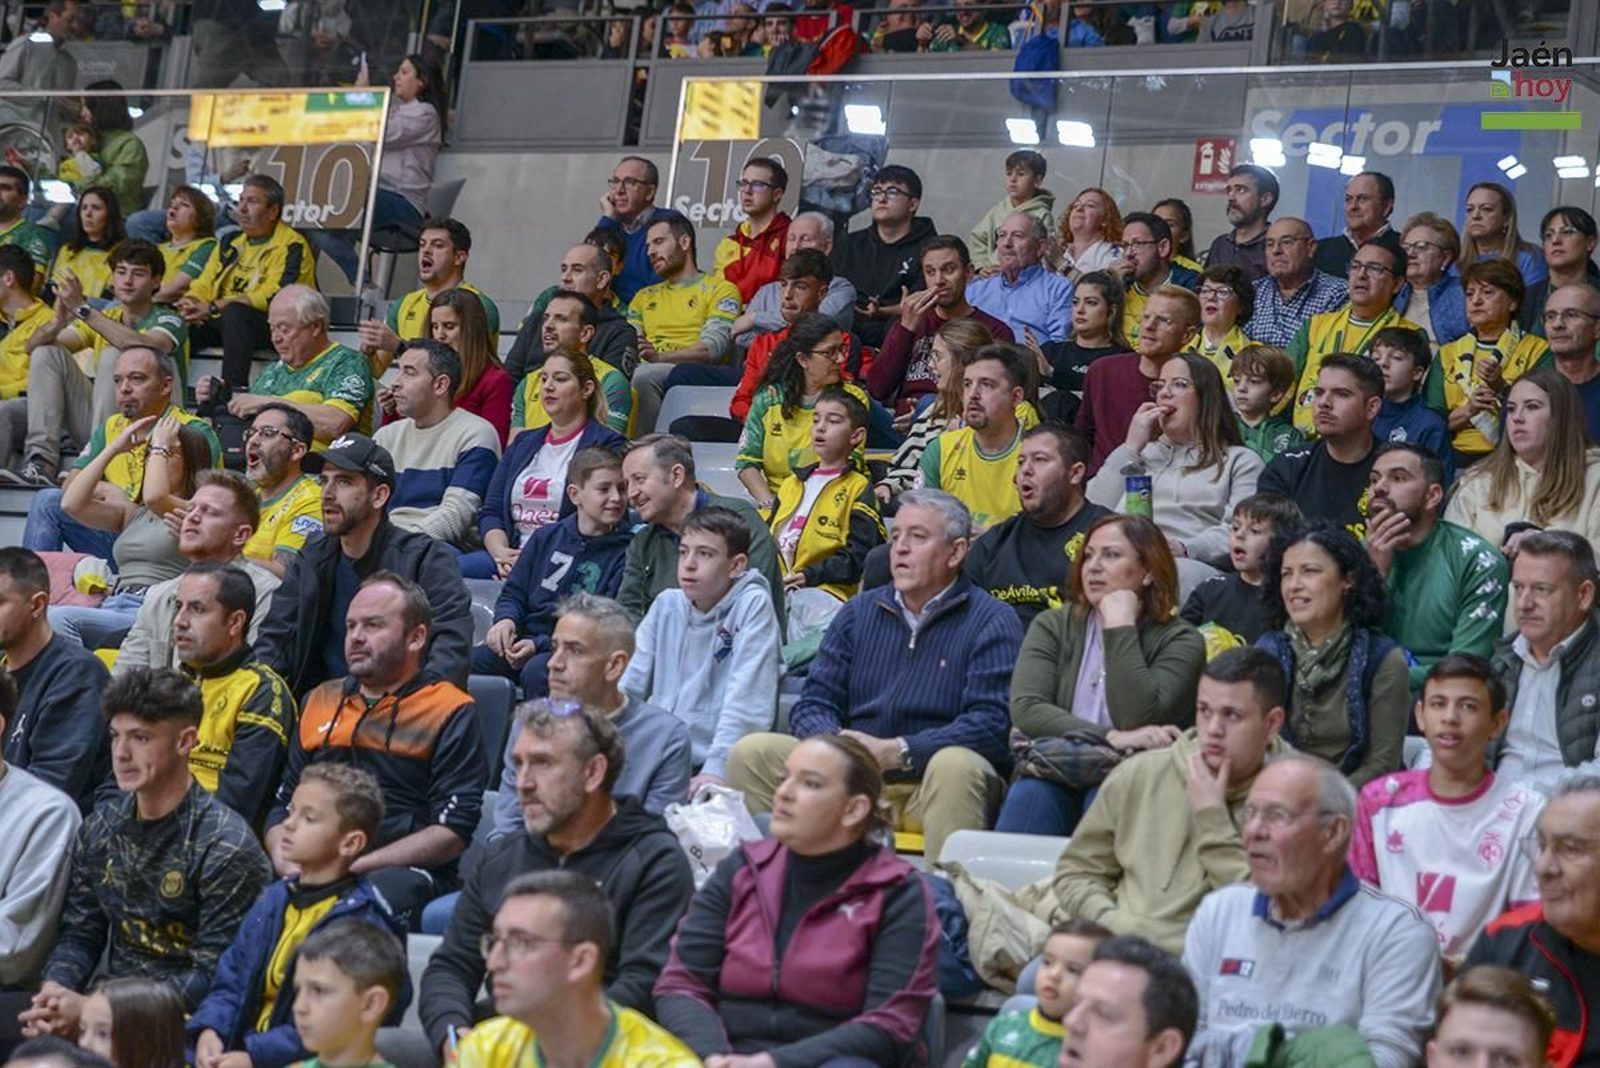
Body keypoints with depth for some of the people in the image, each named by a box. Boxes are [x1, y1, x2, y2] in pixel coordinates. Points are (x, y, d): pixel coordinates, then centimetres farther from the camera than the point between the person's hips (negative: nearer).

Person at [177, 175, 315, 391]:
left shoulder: (291, 246, -6)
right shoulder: (230, 242, 18)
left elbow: (272, 297, -18)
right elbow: (203, 286, 17)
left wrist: (214, 308, -23)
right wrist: (190, 303, -9)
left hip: (273, 326, -7)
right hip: (221, 323, 7)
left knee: (235, 312, -37)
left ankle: (234, 390, -41)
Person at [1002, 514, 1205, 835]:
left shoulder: (1179, 640, 3)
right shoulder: (1053, 626, 13)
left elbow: (1137, 721, -14)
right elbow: (1025, 709, -5)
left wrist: (1120, 628, -8)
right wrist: (1111, 737, -18)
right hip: (1056, 778, 2)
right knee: (1031, 793, -31)